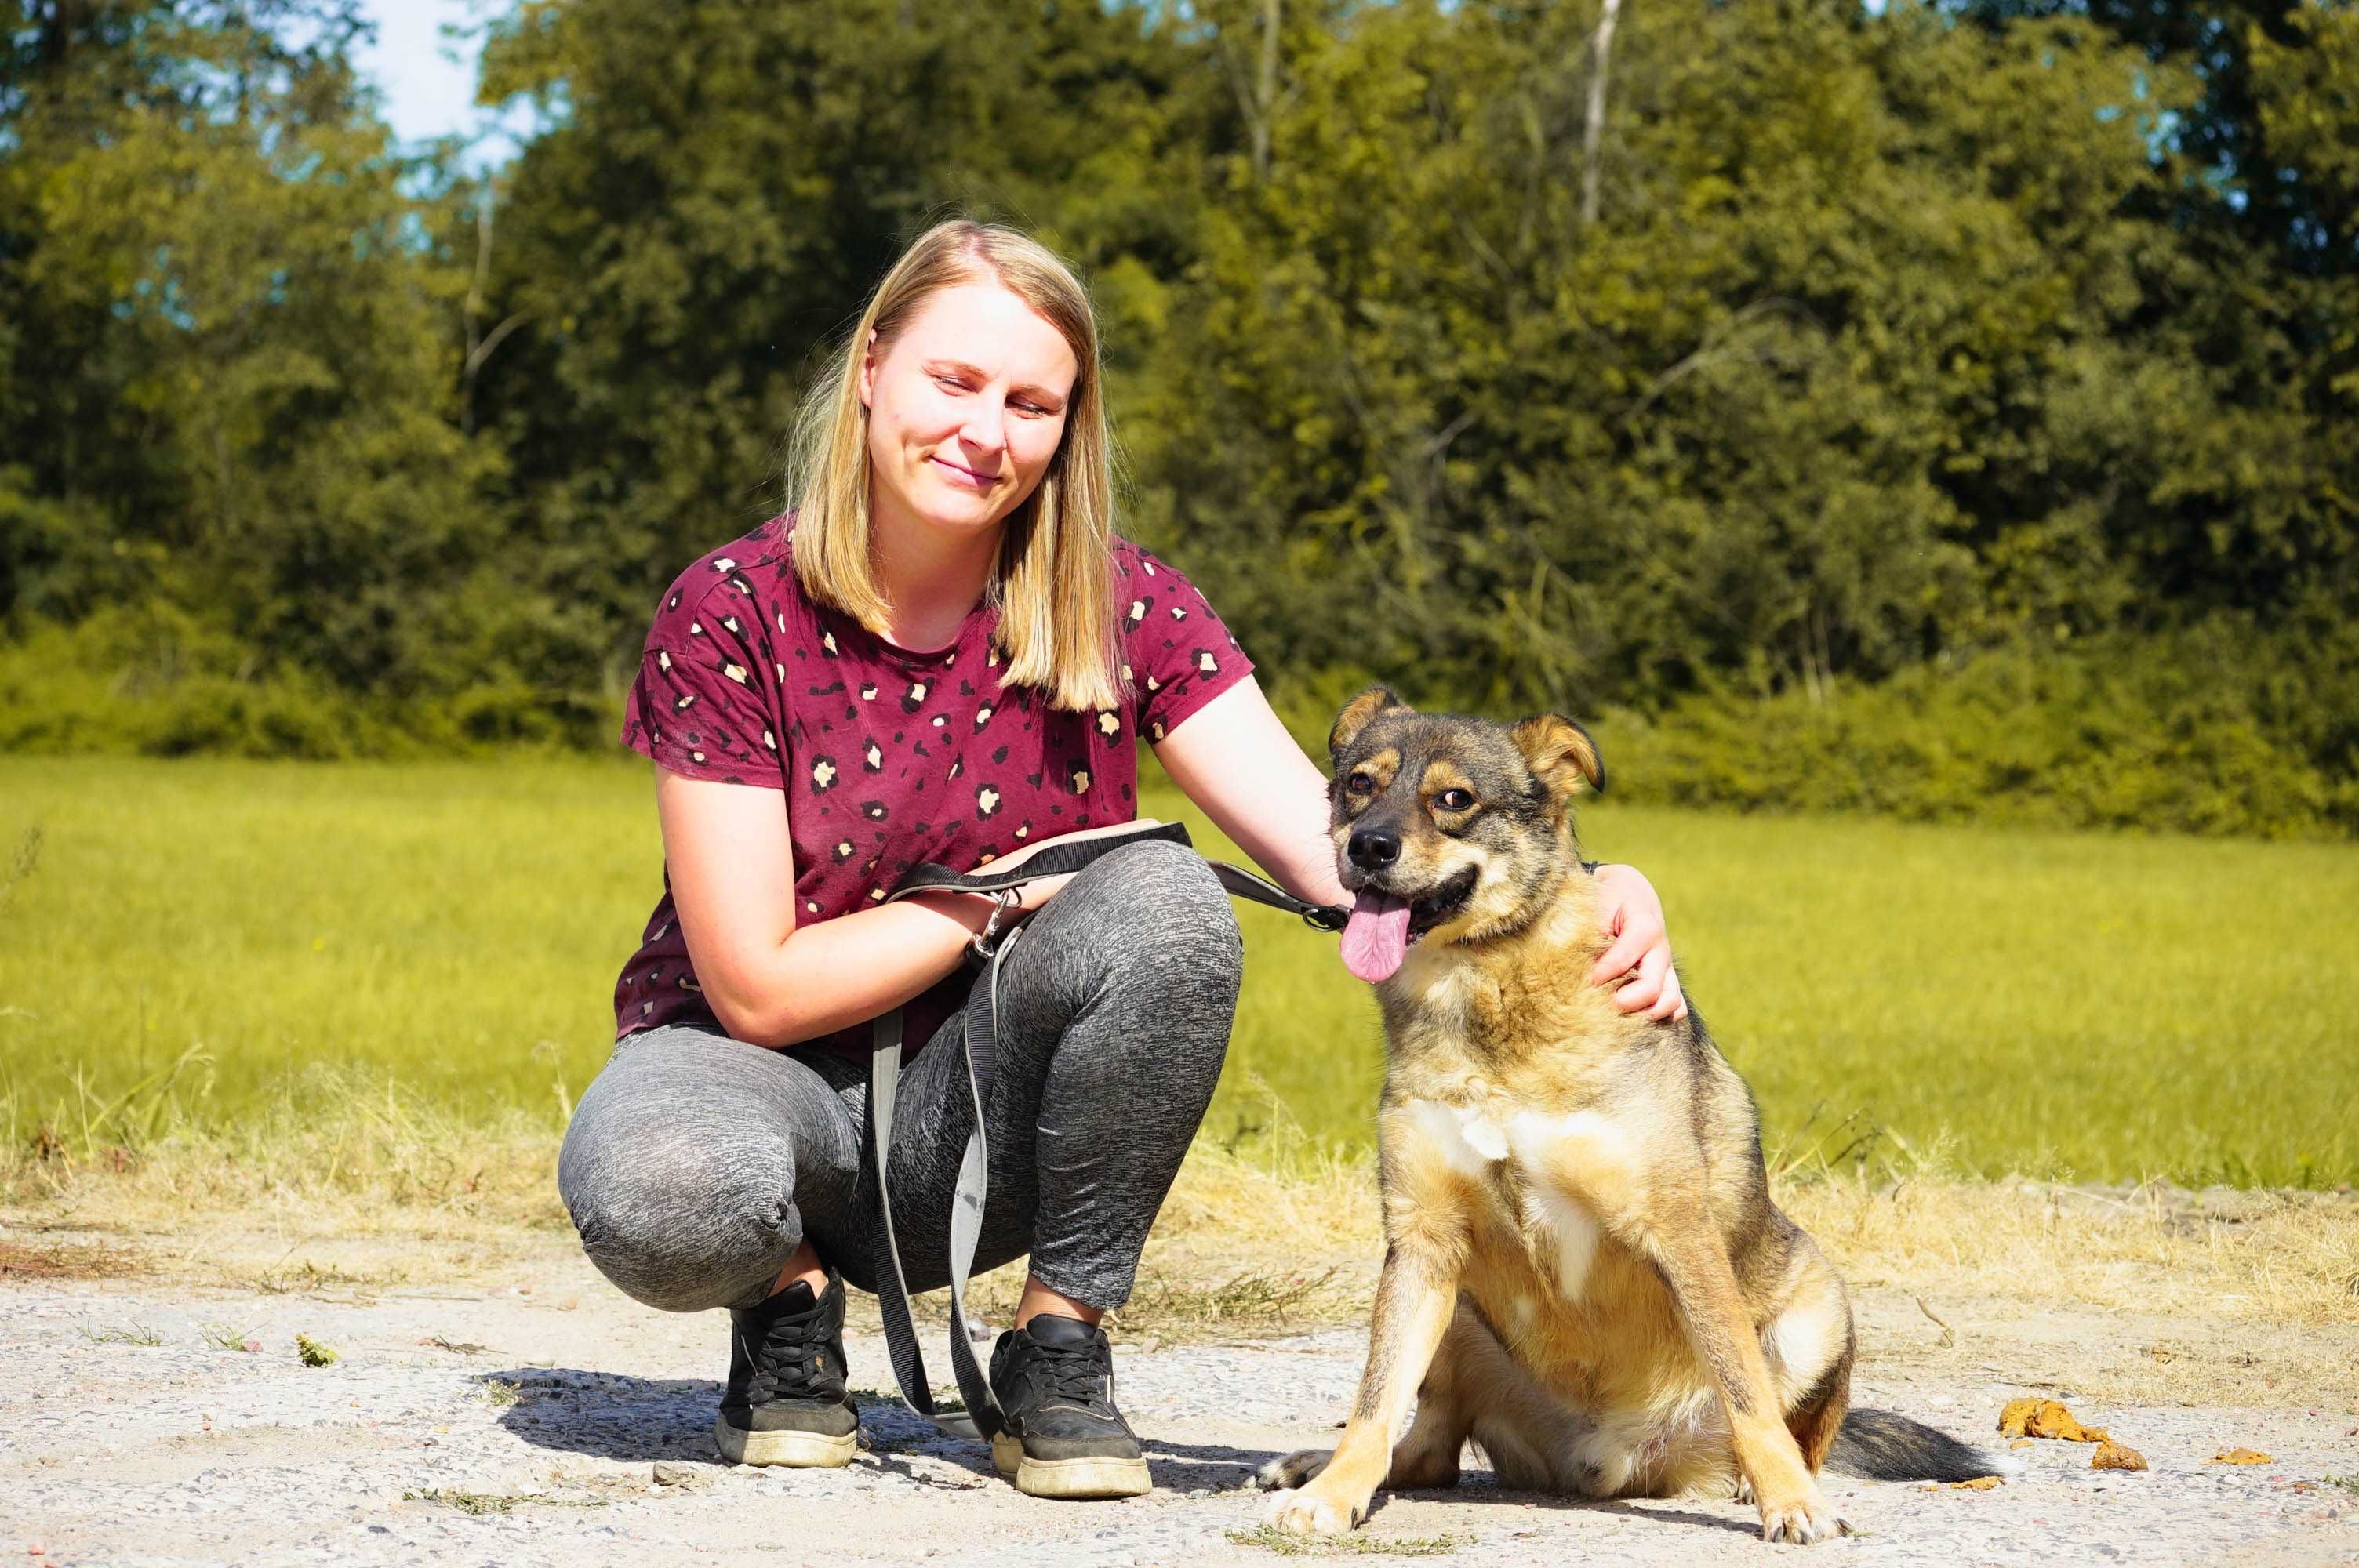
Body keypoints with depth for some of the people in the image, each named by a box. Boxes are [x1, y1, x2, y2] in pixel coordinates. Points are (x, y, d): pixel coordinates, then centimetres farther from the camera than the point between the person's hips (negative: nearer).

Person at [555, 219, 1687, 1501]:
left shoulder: (1120, 612, -8)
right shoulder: (733, 614, -14)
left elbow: (1338, 850, -20)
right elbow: (760, 986, -15)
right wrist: (1012, 891, -16)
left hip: (977, 1136, 2)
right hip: (774, 1079, -2)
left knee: (1166, 904, -29)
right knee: (660, 1196, -38)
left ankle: (1058, 1346, -10)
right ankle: (789, 1295, 1)